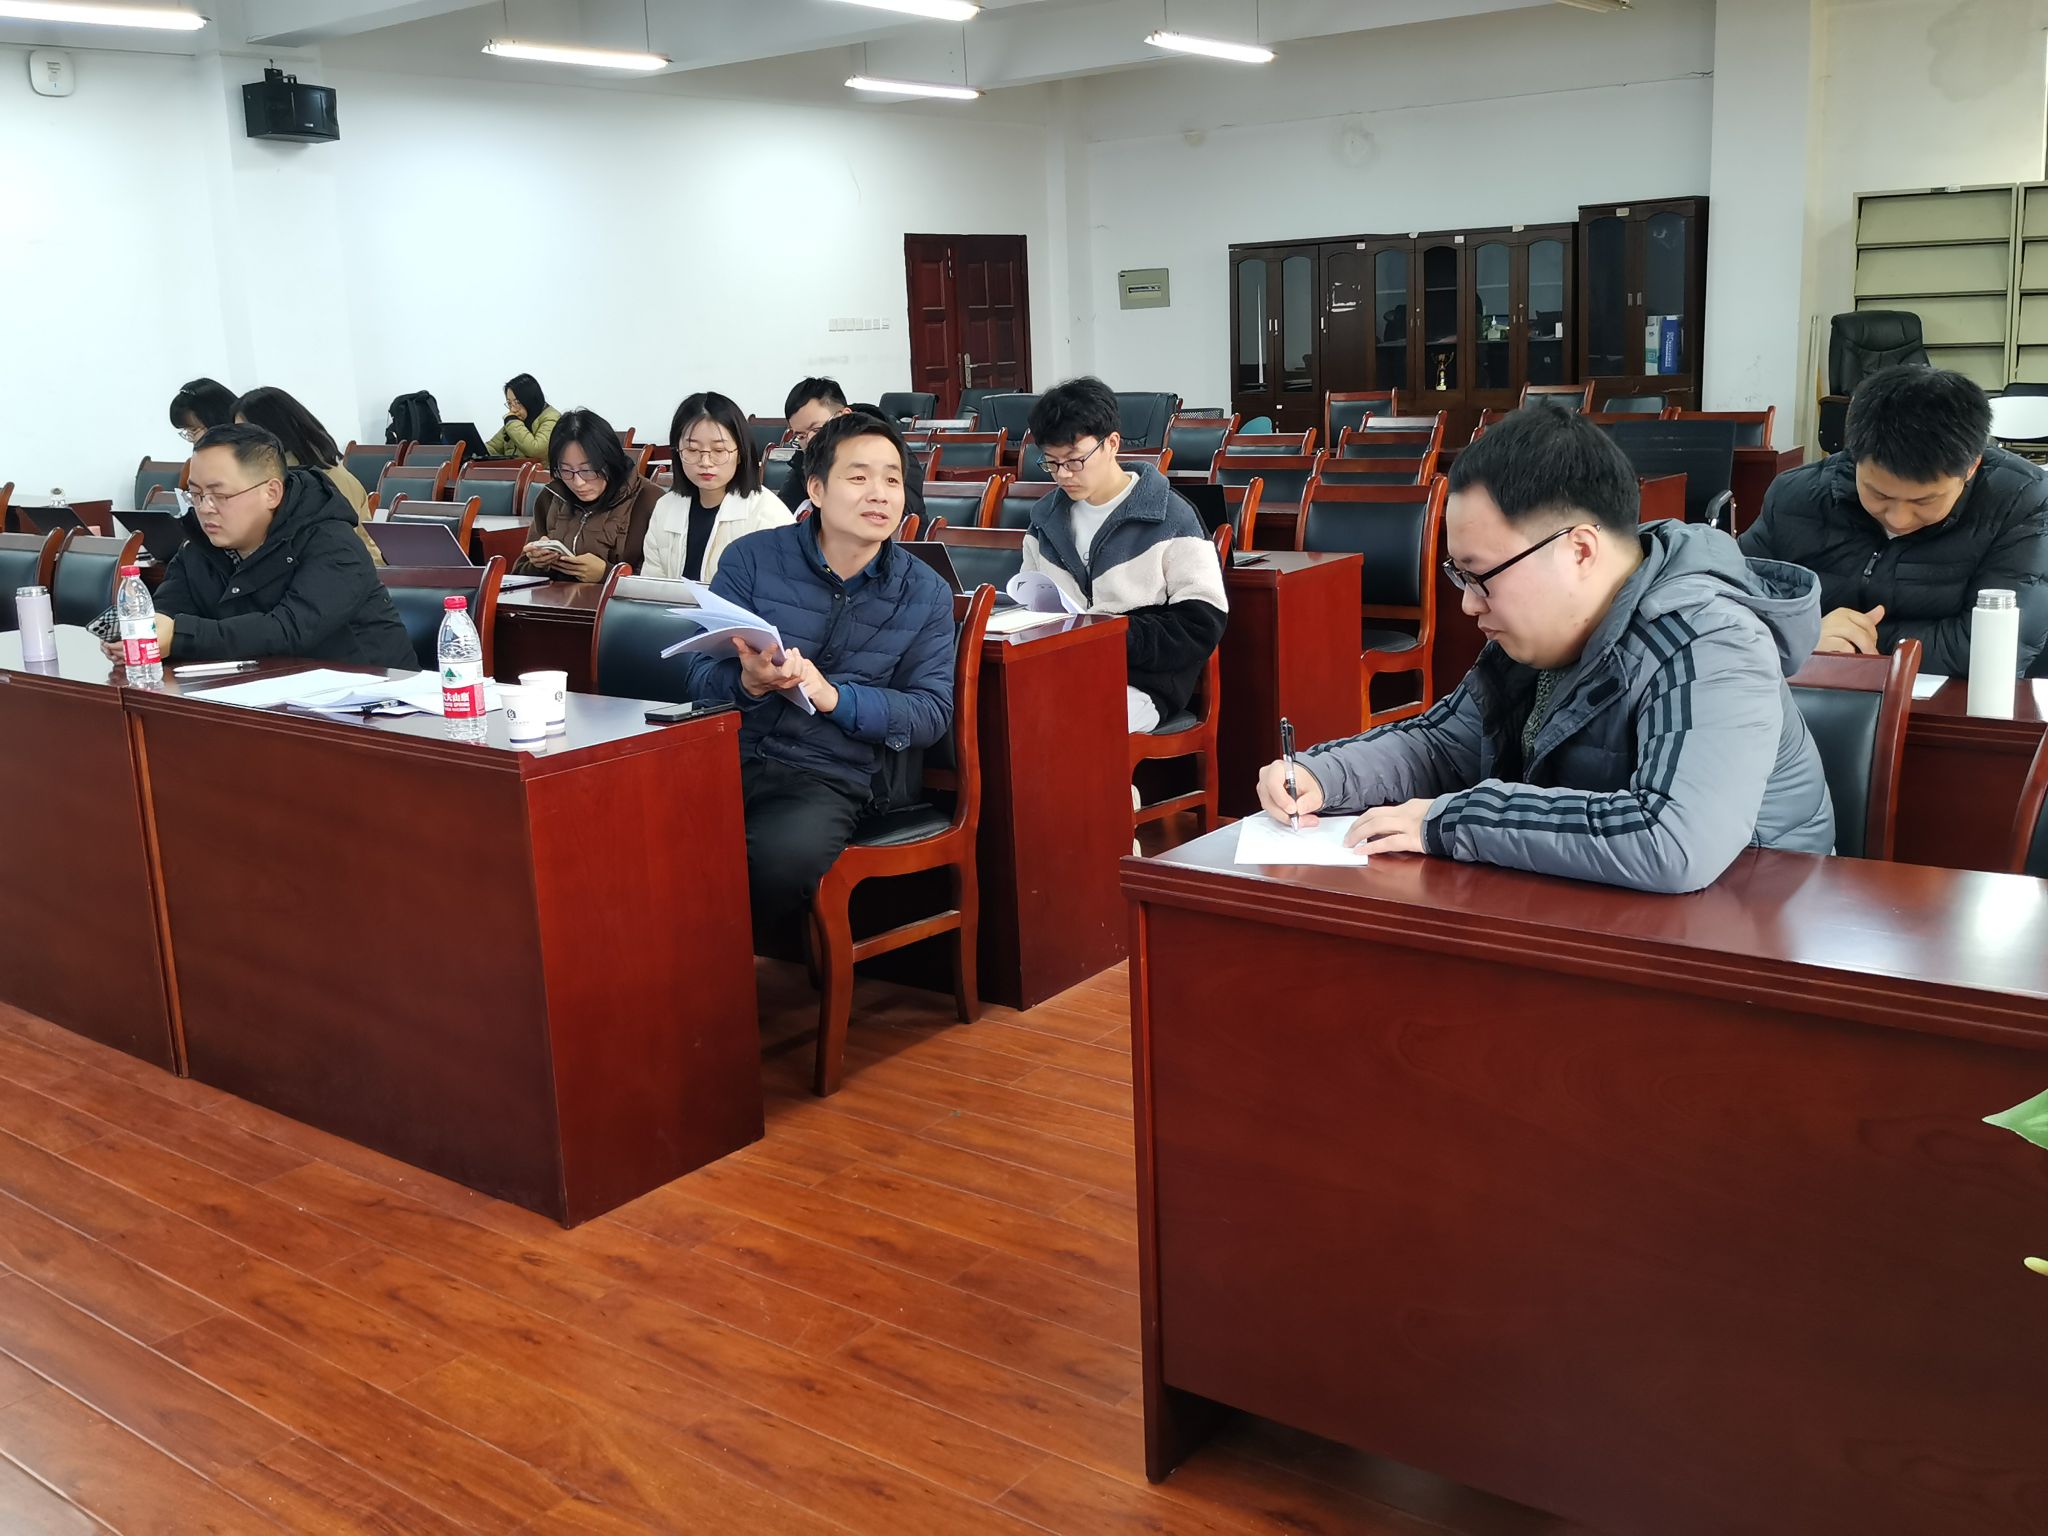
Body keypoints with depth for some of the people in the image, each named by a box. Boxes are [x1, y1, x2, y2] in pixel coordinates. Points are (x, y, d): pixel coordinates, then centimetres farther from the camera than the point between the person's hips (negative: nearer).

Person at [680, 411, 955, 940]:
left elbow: (932, 712, 2)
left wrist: (833, 696, -14)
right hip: (730, 753, 0)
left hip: (830, 776, 0)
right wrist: (748, 683, -22)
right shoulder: (752, 559, 6)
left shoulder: (926, 593, 9)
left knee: (784, 855, -35)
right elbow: (700, 674, 3)